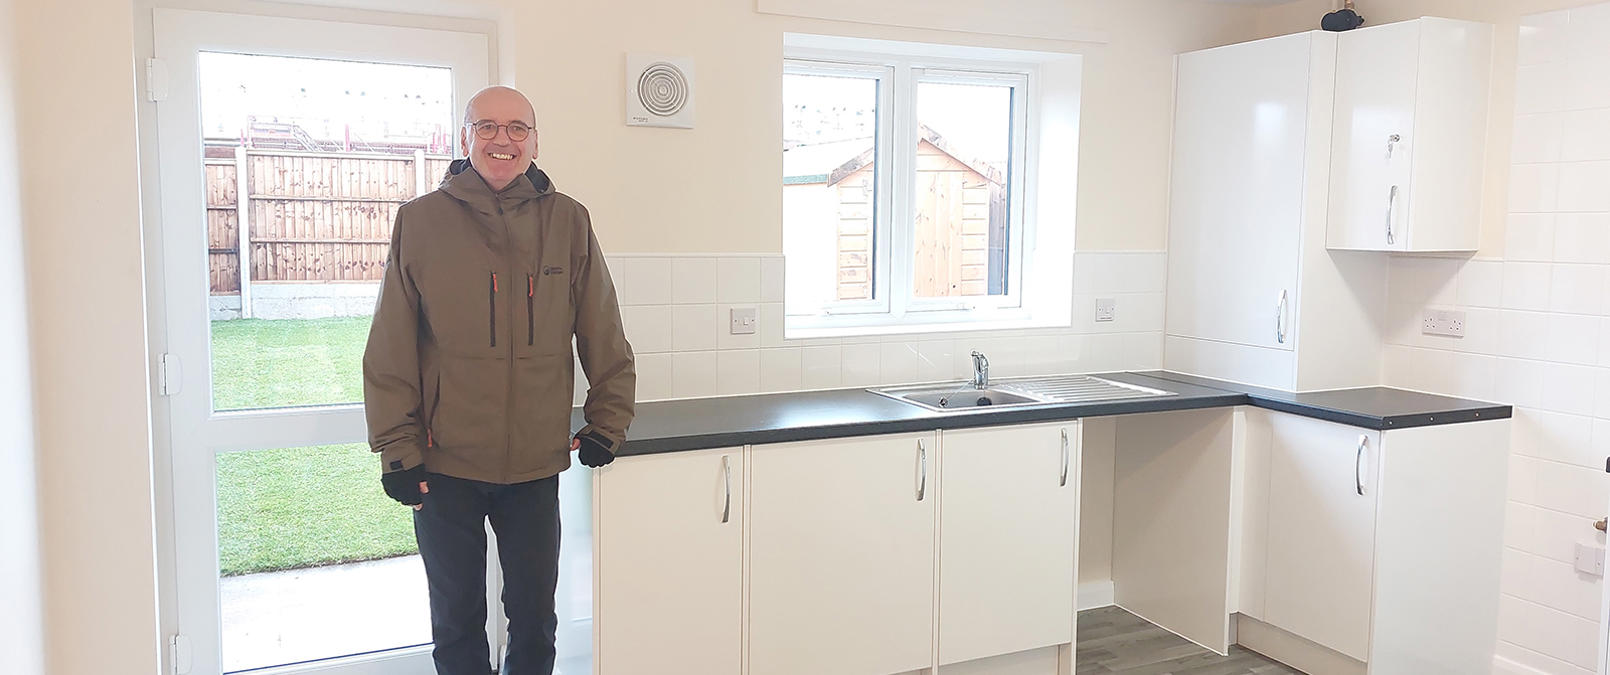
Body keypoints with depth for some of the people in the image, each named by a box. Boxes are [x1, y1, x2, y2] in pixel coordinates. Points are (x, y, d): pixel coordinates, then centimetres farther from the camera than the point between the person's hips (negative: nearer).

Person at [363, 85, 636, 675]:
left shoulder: (568, 222, 0)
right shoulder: (420, 221, -2)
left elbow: (603, 337, 8)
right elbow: (391, 351, -1)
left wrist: (608, 420, 4)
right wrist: (397, 449, -4)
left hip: (537, 463, 1)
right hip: (445, 465, 0)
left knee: (535, 617, 14)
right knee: (457, 620, 15)